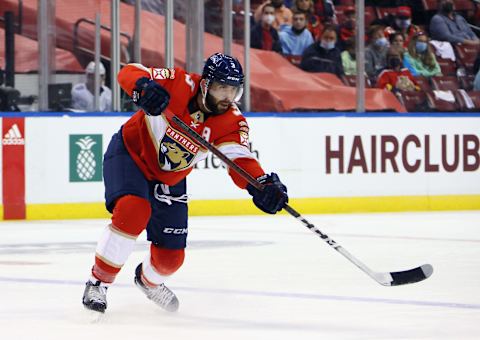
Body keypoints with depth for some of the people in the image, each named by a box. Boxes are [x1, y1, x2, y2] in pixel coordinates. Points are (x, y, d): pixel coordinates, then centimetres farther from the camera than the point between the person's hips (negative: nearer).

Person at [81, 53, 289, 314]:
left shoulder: (232, 123, -19)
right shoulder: (179, 84, -26)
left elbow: (239, 159, -33)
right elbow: (128, 73, -27)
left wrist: (263, 185, -54)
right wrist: (144, 87, -51)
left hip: (168, 181, 4)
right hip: (129, 154, -4)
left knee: (171, 257, 6)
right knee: (133, 211, -34)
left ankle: (148, 279, 45)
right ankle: (98, 281, -17)